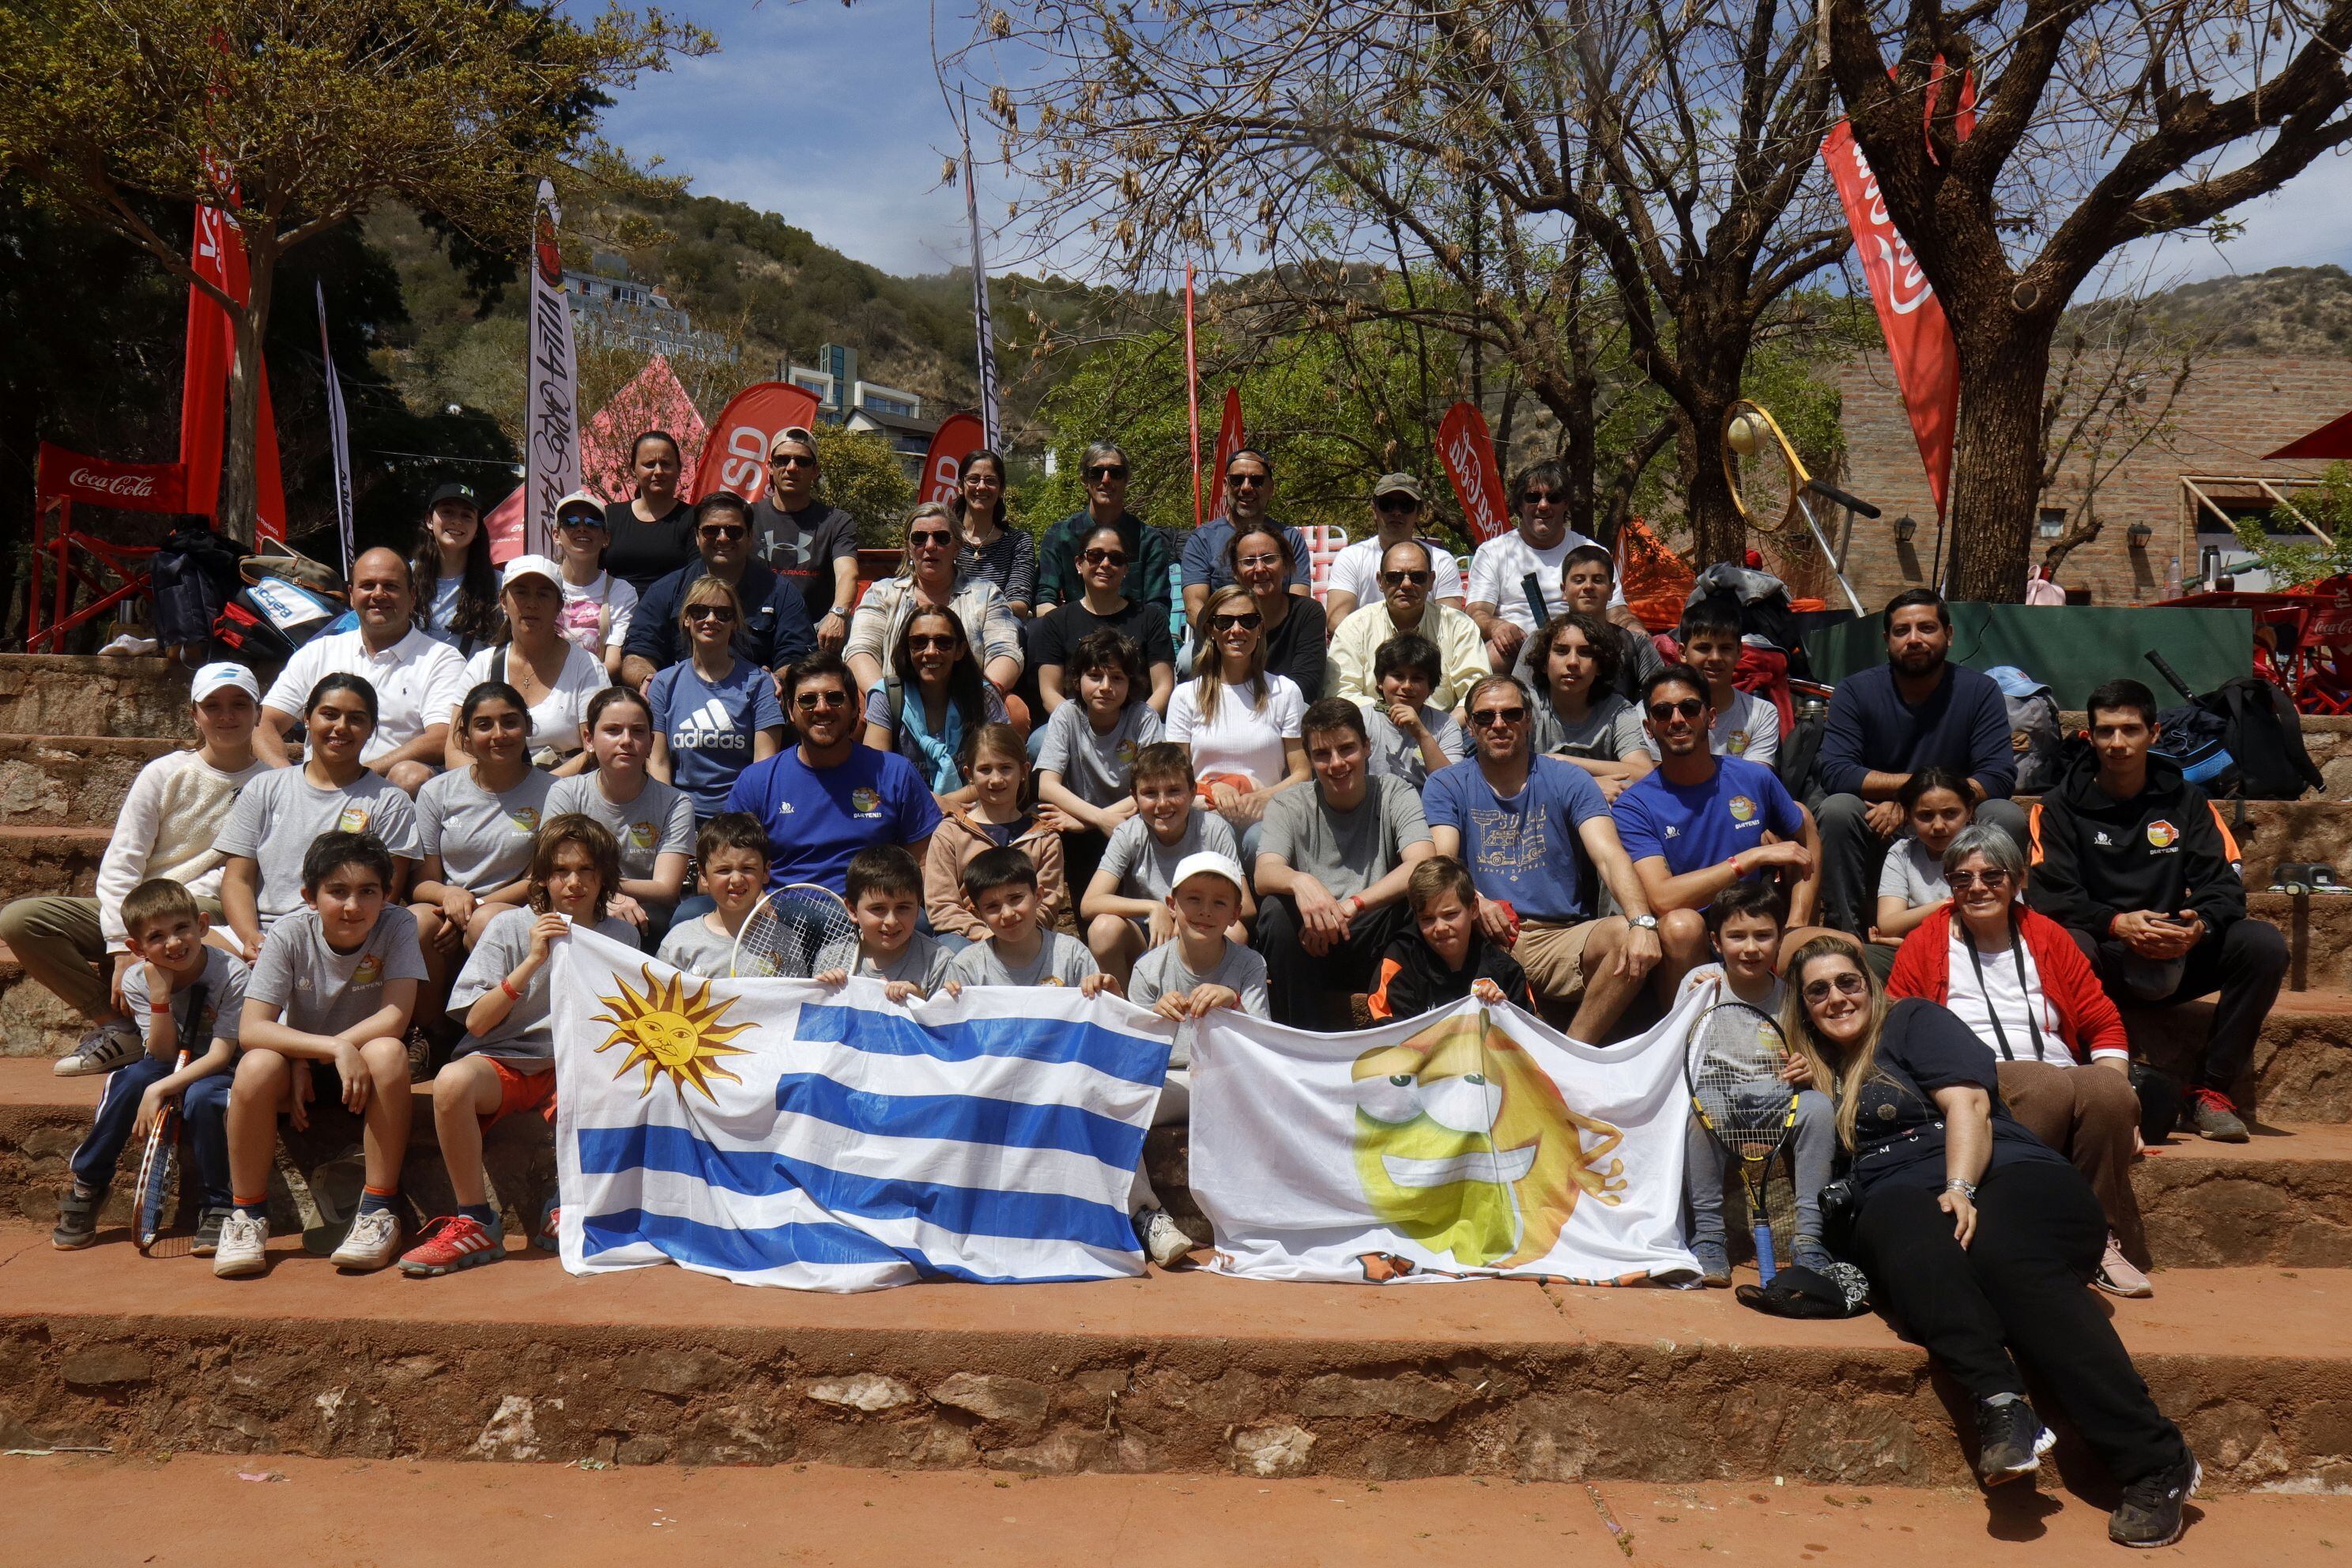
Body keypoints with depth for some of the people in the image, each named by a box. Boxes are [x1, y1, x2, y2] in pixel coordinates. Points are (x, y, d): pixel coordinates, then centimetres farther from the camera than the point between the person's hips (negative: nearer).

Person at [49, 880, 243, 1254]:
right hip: (168, 1066, 4)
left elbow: (220, 1054, -25)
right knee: (130, 1079, -29)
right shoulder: (138, 981, -11)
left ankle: (217, 1208, -20)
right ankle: (85, 1186, -10)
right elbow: (162, 1055, -16)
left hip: (213, 1072, -3)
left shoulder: (231, 974, -22)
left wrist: (160, 1089, -35)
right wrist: (160, 996, -28)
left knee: (201, 1095, -36)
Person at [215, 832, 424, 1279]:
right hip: (299, 1069, 1)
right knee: (256, 1066, -31)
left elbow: (394, 1018, -25)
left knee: (387, 1052, -33)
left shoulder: (397, 927, -16)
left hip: (363, 1070, 0)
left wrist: (307, 1059, -24)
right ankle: (246, 1216, -13)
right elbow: (250, 1030, -23)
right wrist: (335, 1048, -35)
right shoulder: (289, 935, -15)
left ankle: (379, 1210, -23)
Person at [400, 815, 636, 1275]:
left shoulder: (620, 935, 6)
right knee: (452, 1081, -35)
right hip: (506, 1061, -1)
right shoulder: (510, 927, 0)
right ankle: (474, 1222, -18)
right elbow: (476, 1022, -7)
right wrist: (533, 961, -16)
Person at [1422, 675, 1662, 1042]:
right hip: (1483, 943, -1)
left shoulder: (1568, 781, 8)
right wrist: (1474, 902, -31)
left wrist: (1642, 923, -27)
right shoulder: (1445, 787, 8)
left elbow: (1609, 856, -6)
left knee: (1624, 936, -28)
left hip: (1561, 937, 1)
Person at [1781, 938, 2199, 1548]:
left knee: (2004, 1254, -36)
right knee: (1916, 1241, -35)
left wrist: (1961, 1188, -15)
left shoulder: (1913, 1021, 15)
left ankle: (2156, 1464, -40)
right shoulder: (1816, 1074, 29)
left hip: (2003, 1178, -2)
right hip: (1900, 1200, 3)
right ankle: (2000, 1404, -54)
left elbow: (1969, 1103, 0)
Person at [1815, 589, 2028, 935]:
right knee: (1836, 810, -30)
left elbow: (1999, 778, -15)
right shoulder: (1855, 691, -5)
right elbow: (1835, 774, -17)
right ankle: (1847, 935, -19)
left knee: (2008, 817, -26)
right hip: (1877, 834, -1)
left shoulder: (1980, 691, -3)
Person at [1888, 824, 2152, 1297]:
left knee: (2110, 1091, -31)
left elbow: (2103, 1023, 17)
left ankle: (2103, 1240, -16)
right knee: (2048, 1084, -35)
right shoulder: (1926, 943, 13)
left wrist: (2116, 1089, -1)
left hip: (2062, 1078, 3)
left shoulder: (2048, 937, 19)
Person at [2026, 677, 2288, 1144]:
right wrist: (2116, 923, -25)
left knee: (2264, 944, -22)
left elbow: (2224, 886, 1)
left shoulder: (2186, 801, 11)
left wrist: (2199, 926, -22)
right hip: (2105, 965, -3)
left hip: (2177, 961, 3)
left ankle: (2211, 1091, -14)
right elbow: (2049, 896, -7)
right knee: (2067, 947, -37)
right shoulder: (2062, 805, 3)